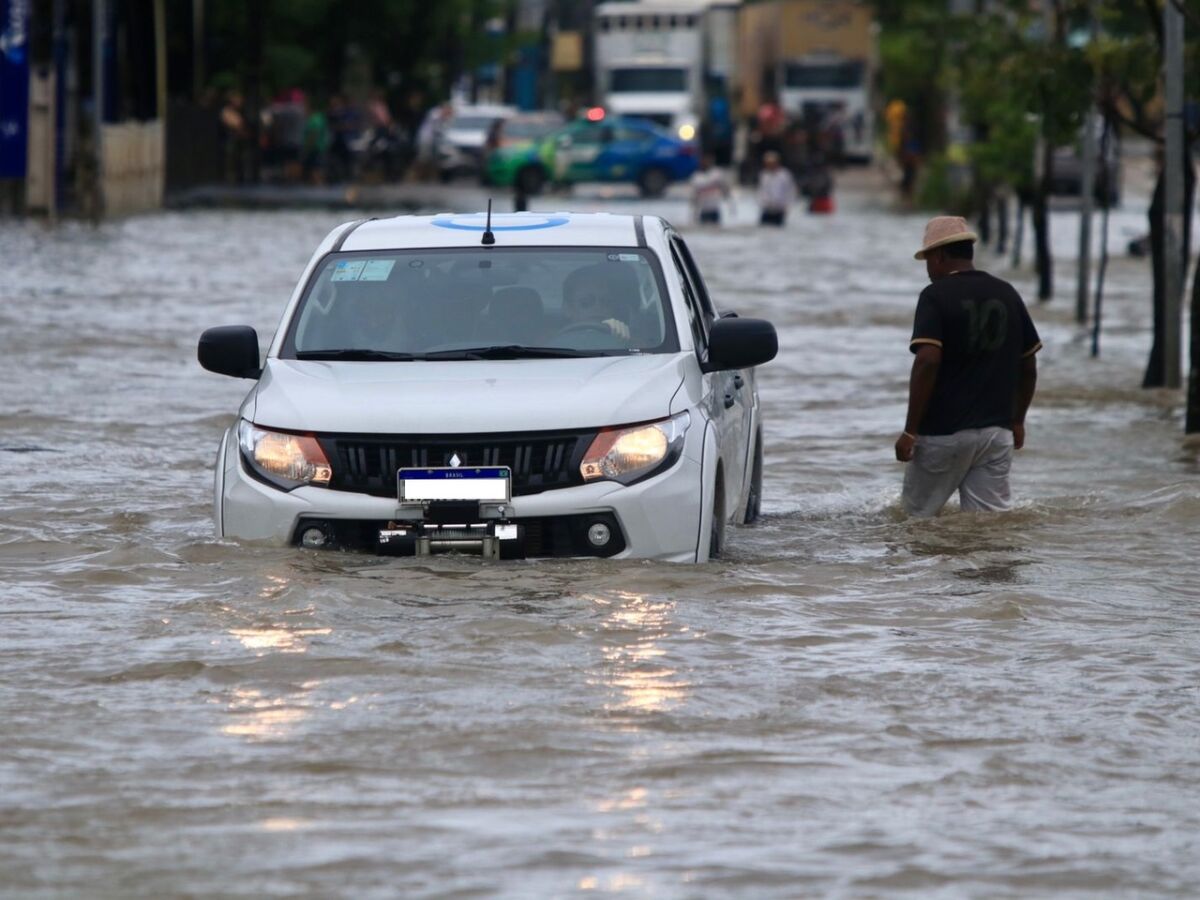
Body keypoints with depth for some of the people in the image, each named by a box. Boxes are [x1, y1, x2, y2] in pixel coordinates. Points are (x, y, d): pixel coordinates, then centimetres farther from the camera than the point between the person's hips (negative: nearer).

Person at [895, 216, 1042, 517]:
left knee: (918, 517, 9)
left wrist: (910, 430, -15)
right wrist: (1017, 420, 26)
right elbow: (1028, 365, 14)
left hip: (943, 433, -5)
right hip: (997, 432, 5)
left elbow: (927, 361, -19)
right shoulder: (1008, 295, 9)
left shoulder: (936, 296, -8)